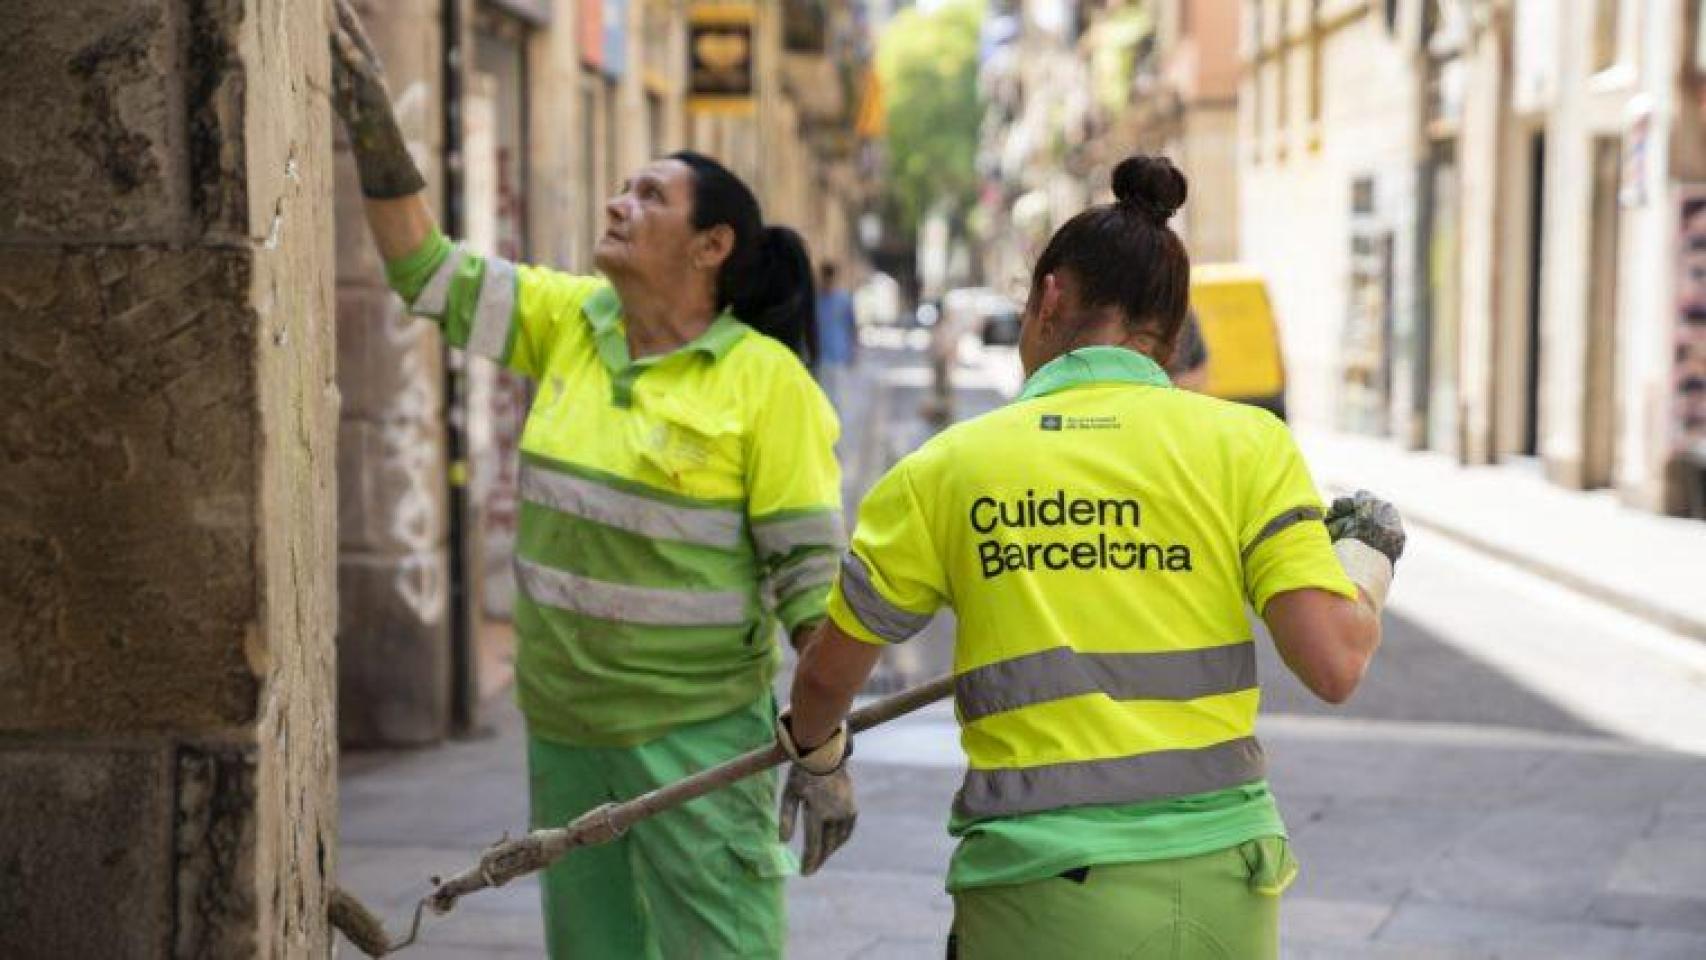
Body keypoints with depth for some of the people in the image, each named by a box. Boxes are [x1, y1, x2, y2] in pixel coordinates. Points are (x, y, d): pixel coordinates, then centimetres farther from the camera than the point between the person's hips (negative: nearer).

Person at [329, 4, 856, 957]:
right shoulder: (569, 319, 4)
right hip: (565, 729, 6)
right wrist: (374, 127, -5)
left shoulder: (766, 381, -13)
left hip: (696, 733, -6)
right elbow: (428, 272, 5)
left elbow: (812, 574, -14)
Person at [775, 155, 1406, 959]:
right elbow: (1334, 665, -7)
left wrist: (812, 742, 35)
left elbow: (829, 673, 12)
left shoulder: (948, 470, 2)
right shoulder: (1245, 443, -1)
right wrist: (1367, 556, 14)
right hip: (1218, 886, 1)